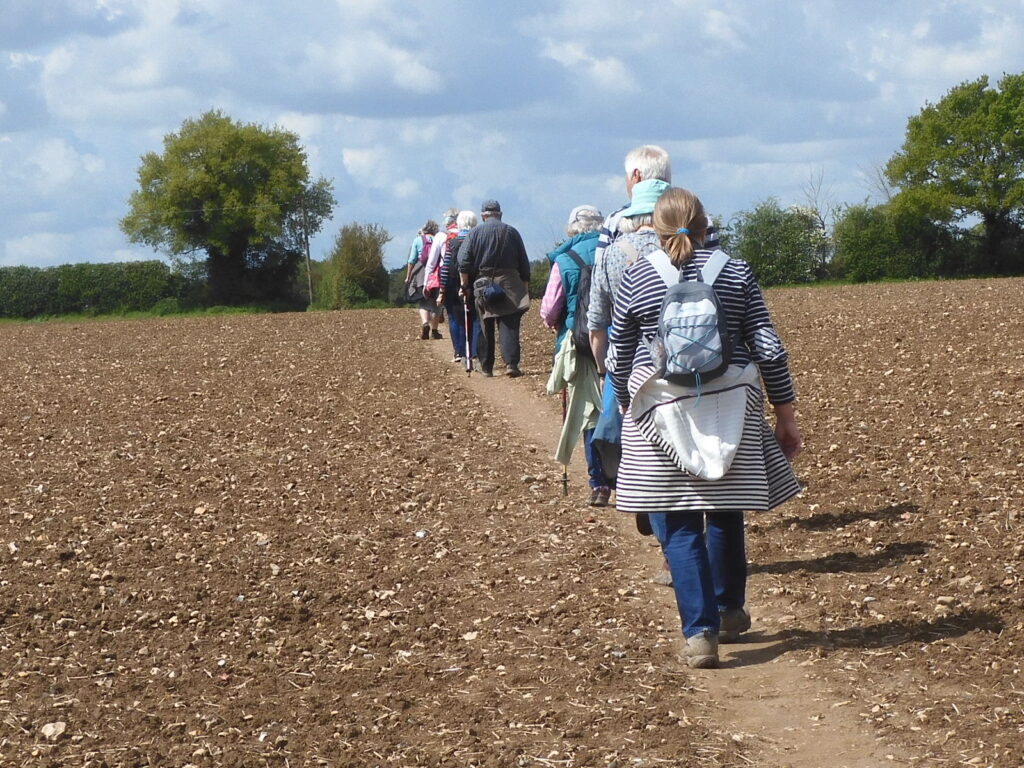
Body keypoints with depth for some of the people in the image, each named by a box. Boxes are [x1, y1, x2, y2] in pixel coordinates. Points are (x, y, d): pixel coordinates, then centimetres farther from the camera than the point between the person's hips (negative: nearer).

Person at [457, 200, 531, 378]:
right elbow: (524, 264, 7)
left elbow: (464, 264, -3)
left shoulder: (474, 234, 3)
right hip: (510, 284, 0)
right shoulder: (511, 232, 6)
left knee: (486, 327, 9)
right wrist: (526, 286, 14)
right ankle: (511, 363, -18)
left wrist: (465, 286, 4)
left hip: (483, 284, 0)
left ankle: (486, 366, 13)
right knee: (509, 326, -5)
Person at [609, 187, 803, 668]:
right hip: (729, 404, 2)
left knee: (677, 526, 1)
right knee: (725, 512, 20)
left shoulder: (636, 277, 0)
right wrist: (786, 413, 8)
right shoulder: (735, 272, 2)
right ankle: (730, 612, 36)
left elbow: (619, 358, 6)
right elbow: (768, 348, 1)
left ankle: (700, 631, -8)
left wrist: (627, 409, 22)